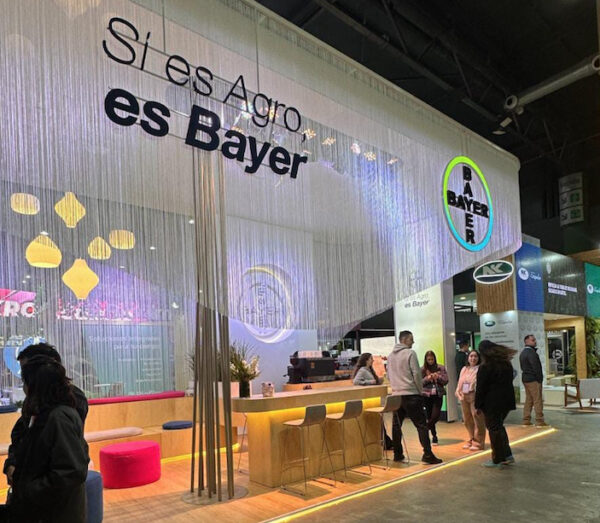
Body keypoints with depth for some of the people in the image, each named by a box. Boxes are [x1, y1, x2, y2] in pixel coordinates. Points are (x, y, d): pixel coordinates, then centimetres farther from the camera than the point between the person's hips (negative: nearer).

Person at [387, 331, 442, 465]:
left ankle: (397, 454, 17)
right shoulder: (410, 353, -8)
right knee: (421, 425, -2)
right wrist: (420, 390, 0)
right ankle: (427, 455, -4)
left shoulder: (390, 356, 12)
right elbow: (416, 374, -11)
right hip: (411, 394, -7)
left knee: (396, 425, 12)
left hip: (396, 395, 7)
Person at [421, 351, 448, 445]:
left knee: (435, 416, -9)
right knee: (430, 416, 7)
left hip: (438, 395, 0)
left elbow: (446, 381, 1)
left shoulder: (441, 368, 3)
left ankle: (427, 427, 21)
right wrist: (427, 378, -16)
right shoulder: (422, 370, 1)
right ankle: (434, 436, 23)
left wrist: (438, 377, -15)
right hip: (427, 395, 0)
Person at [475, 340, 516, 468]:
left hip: (492, 403, -7)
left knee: (494, 429, 3)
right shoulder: (507, 364, 8)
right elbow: (509, 383, 14)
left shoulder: (485, 367, -15)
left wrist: (478, 406, -6)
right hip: (507, 400, 7)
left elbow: (480, 388, -13)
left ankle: (497, 459, 9)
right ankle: (507, 455, 19)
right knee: (499, 426, 20)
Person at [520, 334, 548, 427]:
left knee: (528, 400, 12)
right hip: (533, 379, -9)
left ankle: (526, 420, 13)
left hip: (525, 379, 9)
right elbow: (536, 367, -18)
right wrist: (540, 378, -11)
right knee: (537, 400, -5)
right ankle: (539, 421, -4)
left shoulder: (522, 352, 16)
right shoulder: (531, 352, -14)